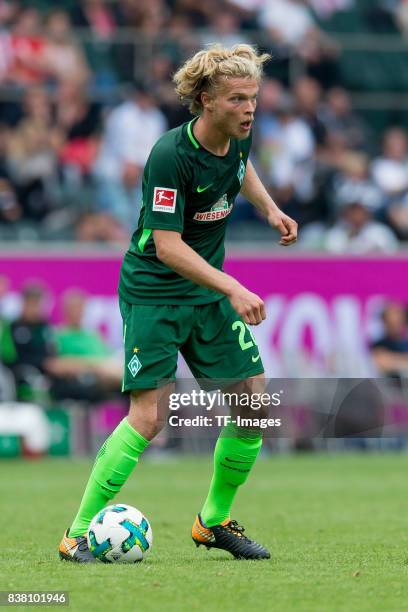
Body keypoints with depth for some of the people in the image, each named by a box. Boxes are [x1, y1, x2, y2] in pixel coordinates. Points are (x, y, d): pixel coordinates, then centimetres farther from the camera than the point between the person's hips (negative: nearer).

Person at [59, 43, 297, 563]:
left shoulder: (237, 135, -3)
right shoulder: (170, 155, -25)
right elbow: (168, 246, -28)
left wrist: (269, 208, 13)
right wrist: (233, 289, -34)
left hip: (209, 289, 7)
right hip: (153, 291, -7)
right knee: (148, 417, -16)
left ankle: (214, 521, 22)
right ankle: (79, 534, -5)